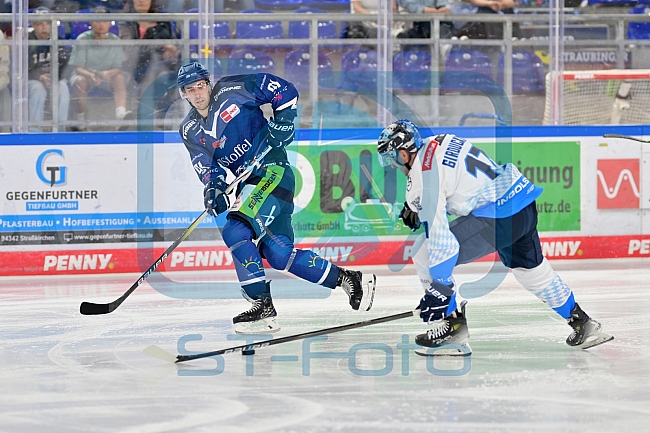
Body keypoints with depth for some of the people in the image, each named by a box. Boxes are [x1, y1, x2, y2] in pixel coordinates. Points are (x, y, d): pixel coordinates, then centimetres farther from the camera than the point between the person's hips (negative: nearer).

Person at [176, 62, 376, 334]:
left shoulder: (232, 91, -6)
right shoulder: (190, 131, 11)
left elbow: (285, 91, -1)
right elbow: (206, 166, 0)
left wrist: (282, 121, -12)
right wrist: (214, 186, -20)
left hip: (273, 171, -7)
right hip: (250, 183, 7)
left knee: (235, 232, -22)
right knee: (278, 254, 1)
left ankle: (262, 306, -17)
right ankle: (347, 279, 13)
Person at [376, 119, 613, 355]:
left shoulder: (423, 174, -13)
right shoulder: (438, 142, 12)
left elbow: (438, 233, -18)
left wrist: (439, 289, -15)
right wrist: (414, 207, 34)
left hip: (496, 218, -10)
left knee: (425, 258, -3)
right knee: (532, 270, 30)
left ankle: (454, 325, 1)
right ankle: (584, 325, 40)